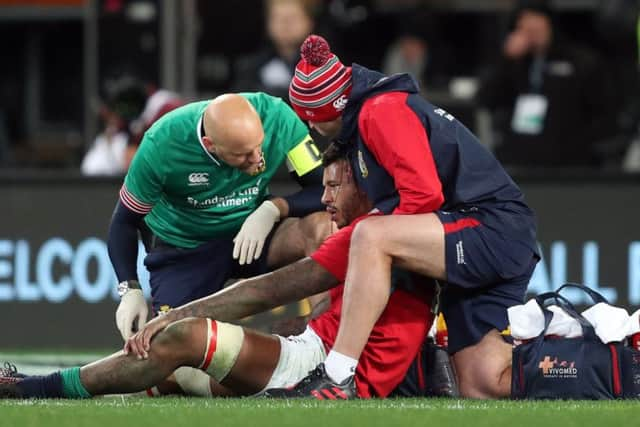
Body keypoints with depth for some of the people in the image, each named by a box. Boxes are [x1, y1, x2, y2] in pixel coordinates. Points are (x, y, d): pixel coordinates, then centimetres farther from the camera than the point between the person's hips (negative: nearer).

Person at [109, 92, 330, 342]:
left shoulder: (276, 116, -25)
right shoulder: (161, 145, -26)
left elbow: (323, 189, -17)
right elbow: (126, 220, -10)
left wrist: (273, 209, -35)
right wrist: (130, 290, -21)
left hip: (253, 234, 1)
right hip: (181, 249, -1)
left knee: (321, 226, -27)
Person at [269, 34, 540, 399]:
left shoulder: (383, 110, -9)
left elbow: (424, 194, -19)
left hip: (495, 229, -10)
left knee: (370, 236, -27)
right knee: (482, 386, 1)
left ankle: (336, 381, -31)